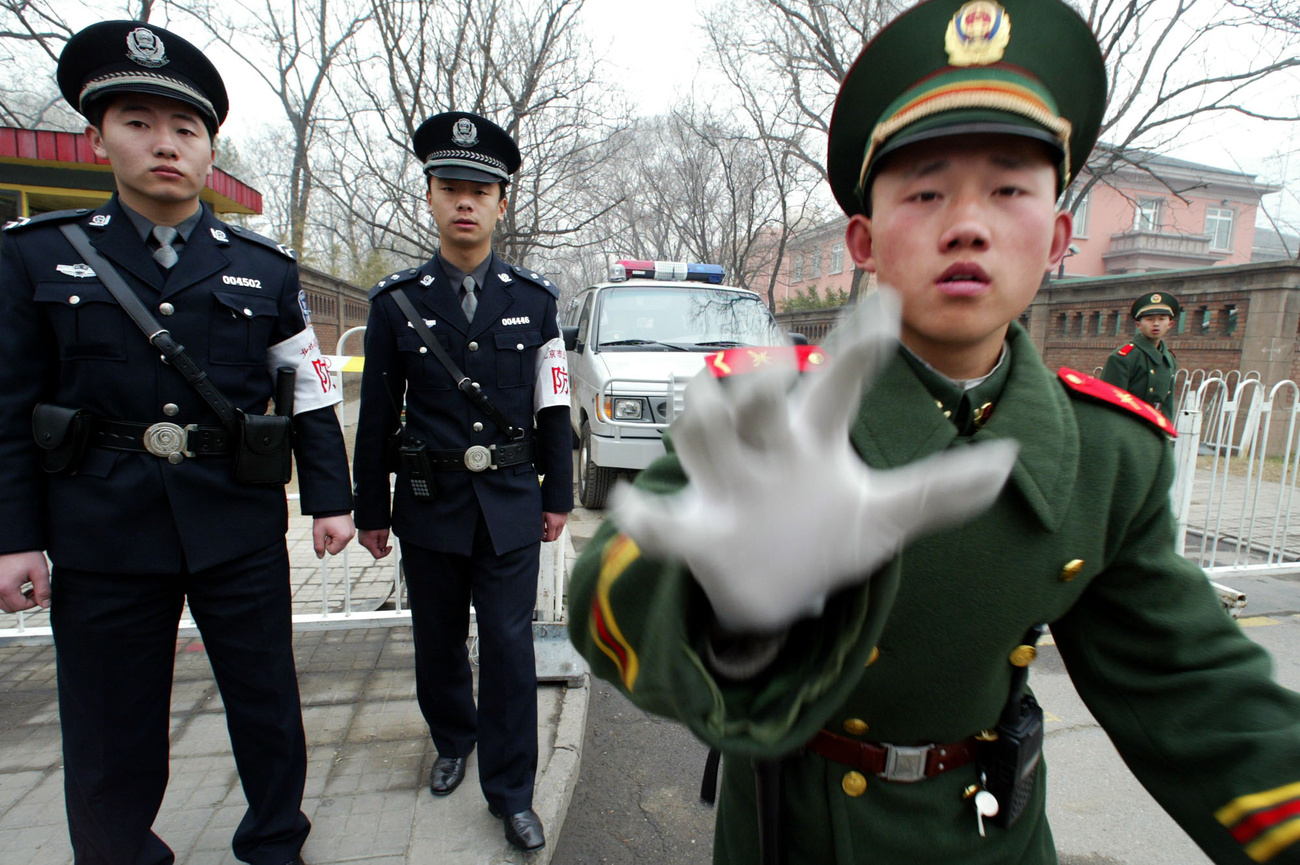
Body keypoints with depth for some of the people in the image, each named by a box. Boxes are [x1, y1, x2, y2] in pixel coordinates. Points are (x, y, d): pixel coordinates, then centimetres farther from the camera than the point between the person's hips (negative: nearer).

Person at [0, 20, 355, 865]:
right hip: (102, 539, 0)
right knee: (110, 731, 13)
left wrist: (331, 499, -1)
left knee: (267, 701, 14)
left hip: (242, 531, 1)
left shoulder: (266, 268, 4)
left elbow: (310, 395, 4)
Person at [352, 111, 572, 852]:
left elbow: (553, 408, 3)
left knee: (510, 649, 3)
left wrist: (558, 496, 3)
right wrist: (372, 511, 5)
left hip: (511, 506, -1)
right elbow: (377, 416, 3)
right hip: (430, 505, 1)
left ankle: (512, 792, 20)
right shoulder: (397, 302, 0)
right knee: (438, 642, 17)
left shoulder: (535, 299, 1)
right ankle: (453, 740, 44)